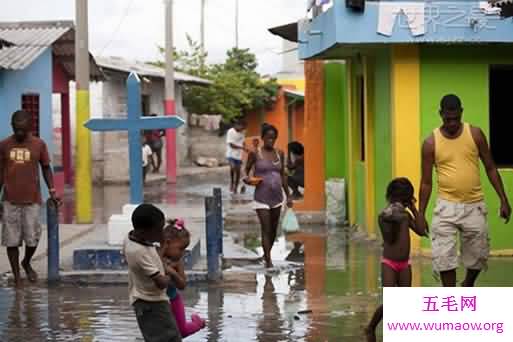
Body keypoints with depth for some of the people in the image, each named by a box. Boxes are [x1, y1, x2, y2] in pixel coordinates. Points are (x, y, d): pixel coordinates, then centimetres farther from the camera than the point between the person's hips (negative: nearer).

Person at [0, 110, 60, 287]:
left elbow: (46, 168, 8)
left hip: (32, 200, 0)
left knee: (33, 238, 1)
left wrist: (52, 191, -2)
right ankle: (16, 275, 12)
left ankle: (26, 263, 30)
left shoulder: (39, 144, -2)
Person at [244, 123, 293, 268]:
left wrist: (288, 195, 12)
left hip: (277, 197, 4)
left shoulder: (279, 154, 7)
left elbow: (283, 175, 13)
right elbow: (246, 171, 4)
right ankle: (268, 261, -8)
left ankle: (267, 254, 30)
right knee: (266, 229, -9)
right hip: (262, 198, -4)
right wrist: (247, 179, -19)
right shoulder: (255, 154, -5)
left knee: (274, 229, 11)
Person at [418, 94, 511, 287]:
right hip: (447, 206, -1)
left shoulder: (475, 134, -1)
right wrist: (421, 214, -1)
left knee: (478, 254, 10)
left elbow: (490, 168, 6)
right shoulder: (431, 143, -4)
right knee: (444, 256, -9)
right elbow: (426, 182, 2)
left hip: (474, 205, 1)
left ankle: (467, 287, 38)